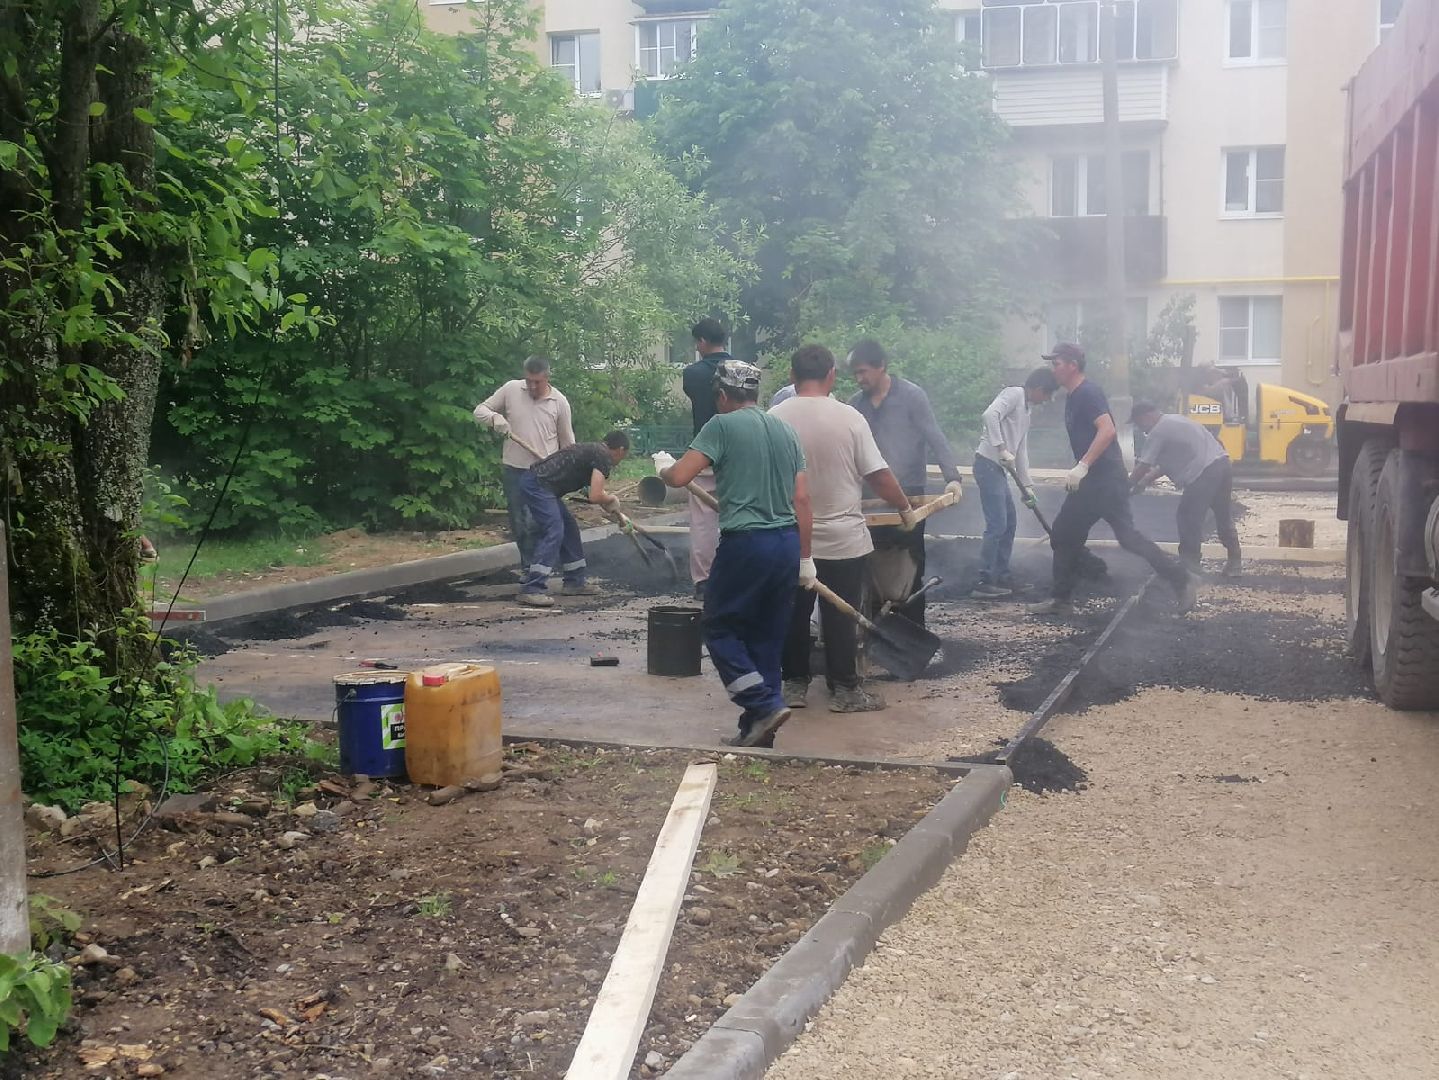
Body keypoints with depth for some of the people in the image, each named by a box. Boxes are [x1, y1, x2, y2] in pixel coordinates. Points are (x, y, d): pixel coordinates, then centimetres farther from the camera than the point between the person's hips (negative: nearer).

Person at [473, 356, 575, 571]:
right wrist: (494, 417, -17)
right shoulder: (511, 389, -2)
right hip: (513, 469, 2)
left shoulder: (559, 401, -3)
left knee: (535, 524, -14)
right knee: (518, 524, 9)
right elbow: (479, 411, 4)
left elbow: (567, 442, 6)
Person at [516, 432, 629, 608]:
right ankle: (532, 590, -19)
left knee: (569, 529, 16)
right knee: (553, 532, -15)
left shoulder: (592, 450, 23)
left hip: (537, 484, 10)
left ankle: (574, 582, 23)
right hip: (537, 483, -10)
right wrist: (612, 499, 5)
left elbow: (595, 491, 37)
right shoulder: (603, 457, -7)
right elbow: (595, 497, -16)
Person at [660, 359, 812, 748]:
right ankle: (758, 729, 17)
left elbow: (678, 477, -11)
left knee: (718, 627, 9)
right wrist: (805, 557, 16)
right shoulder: (786, 430, 13)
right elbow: (802, 500, 11)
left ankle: (765, 705, -3)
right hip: (788, 543, 6)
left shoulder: (722, 425, -5)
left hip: (746, 543, -6)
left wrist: (663, 467, 13)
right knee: (767, 637, 13)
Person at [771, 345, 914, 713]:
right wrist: (905, 508, 8)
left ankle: (794, 684, 20)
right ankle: (844, 689, 12)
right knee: (840, 617, 6)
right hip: (842, 539, -2)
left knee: (794, 614, 14)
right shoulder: (849, 418, -11)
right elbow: (879, 475, -8)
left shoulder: (773, 418, -6)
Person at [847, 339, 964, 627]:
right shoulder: (856, 403, 7)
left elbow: (935, 439, -10)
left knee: (910, 564, 2)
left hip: (909, 494, -4)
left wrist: (952, 477, -22)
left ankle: (913, 627, 9)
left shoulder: (912, 396, -6)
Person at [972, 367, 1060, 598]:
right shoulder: (1013, 394, -7)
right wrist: (1001, 449, -26)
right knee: (997, 525, -10)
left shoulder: (1025, 410, 22)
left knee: (1009, 523, 14)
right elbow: (990, 415, -25)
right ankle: (985, 582, -6)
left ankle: (1002, 577, 22)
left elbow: (1021, 451, 23)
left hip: (998, 468, 10)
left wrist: (1027, 485, 21)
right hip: (988, 464, -10)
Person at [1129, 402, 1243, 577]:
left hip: (1204, 473, -10)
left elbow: (1142, 467, -4)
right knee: (1224, 517, 18)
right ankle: (1234, 562, 25)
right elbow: (1167, 463, 28)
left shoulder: (1158, 431, -5)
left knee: (1189, 517, 1)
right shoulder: (1174, 421, 25)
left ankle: (1189, 564, 5)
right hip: (1222, 464, 10)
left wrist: (1126, 487, 9)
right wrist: (1144, 481, 24)